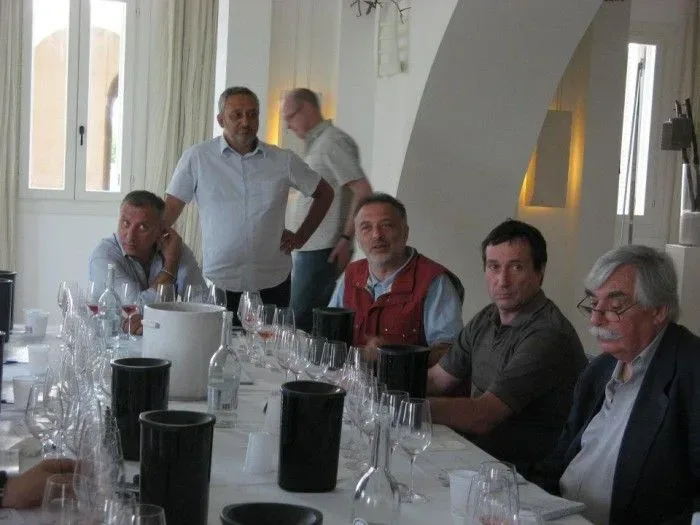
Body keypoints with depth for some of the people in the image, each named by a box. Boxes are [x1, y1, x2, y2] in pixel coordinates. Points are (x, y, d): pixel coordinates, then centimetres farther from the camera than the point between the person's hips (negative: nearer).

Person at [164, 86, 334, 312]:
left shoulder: (283, 160, 4)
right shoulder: (197, 158, -1)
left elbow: (324, 193, 16)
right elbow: (171, 207, 0)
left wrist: (301, 236, 10)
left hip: (273, 281, 2)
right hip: (219, 281, -2)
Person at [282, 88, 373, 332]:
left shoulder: (333, 142, -10)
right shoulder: (316, 145, 20)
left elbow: (363, 192, -18)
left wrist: (346, 238, -19)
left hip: (322, 253, -10)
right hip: (305, 250, 10)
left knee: (299, 323, -10)